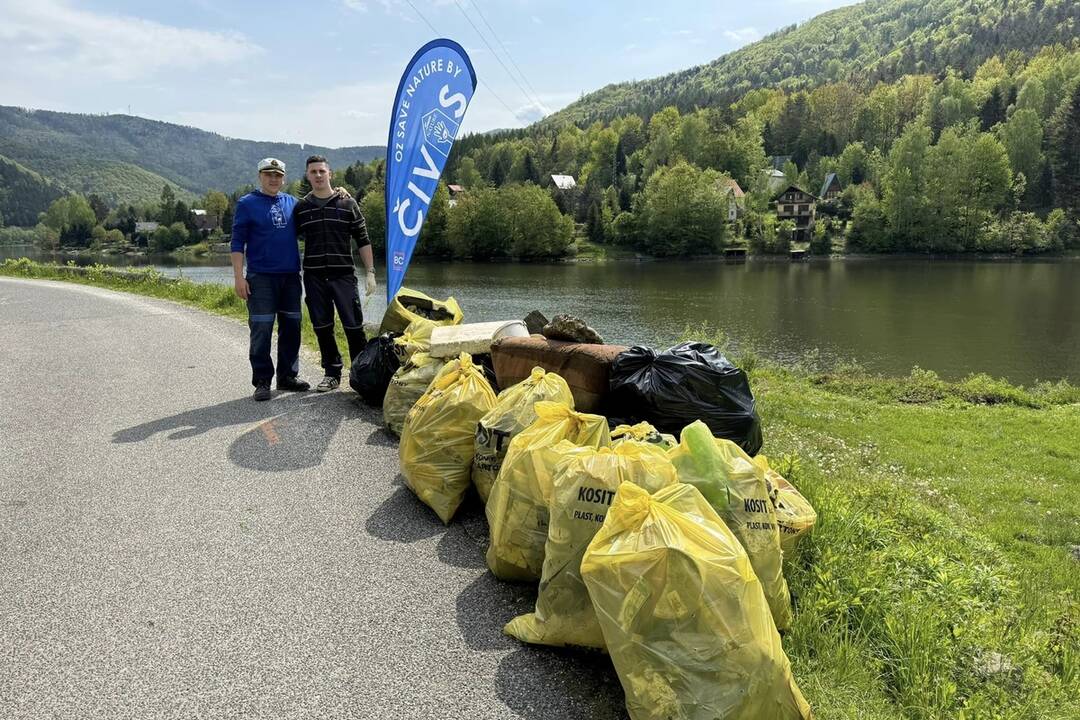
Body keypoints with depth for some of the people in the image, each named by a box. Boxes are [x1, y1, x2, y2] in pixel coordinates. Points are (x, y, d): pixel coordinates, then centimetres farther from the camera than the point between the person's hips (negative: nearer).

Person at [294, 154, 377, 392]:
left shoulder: (347, 204, 4)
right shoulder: (300, 208, 9)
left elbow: (363, 240, 5)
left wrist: (370, 272, -1)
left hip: (343, 275, -2)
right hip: (314, 277, 2)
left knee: (353, 325, -4)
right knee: (322, 327, 6)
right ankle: (332, 373, 18)